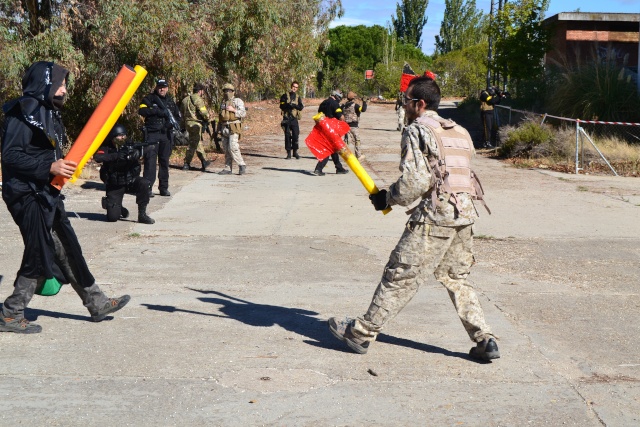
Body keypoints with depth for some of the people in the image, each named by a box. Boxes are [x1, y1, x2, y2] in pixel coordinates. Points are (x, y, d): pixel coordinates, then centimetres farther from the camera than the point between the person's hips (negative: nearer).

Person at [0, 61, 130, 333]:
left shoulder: (48, 113, 15)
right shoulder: (23, 114, -14)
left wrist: (64, 164, 5)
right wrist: (50, 167, -25)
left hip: (46, 195, 10)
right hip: (27, 196, -10)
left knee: (67, 250, 13)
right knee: (39, 256, -5)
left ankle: (97, 303, 21)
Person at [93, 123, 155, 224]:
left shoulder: (129, 147, -4)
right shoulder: (106, 148, -9)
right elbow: (97, 157, -26)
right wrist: (115, 156, -38)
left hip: (131, 181, 1)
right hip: (114, 186, -1)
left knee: (144, 183, -32)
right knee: (112, 217, -12)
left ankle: (142, 214, -17)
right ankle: (121, 210, 26)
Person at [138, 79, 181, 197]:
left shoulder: (170, 101, 17)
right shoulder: (149, 99, 2)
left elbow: (178, 115, 24)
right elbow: (142, 110, -13)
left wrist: (175, 123, 2)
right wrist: (157, 111, -20)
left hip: (166, 134, 5)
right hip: (152, 134, -5)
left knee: (165, 161, 8)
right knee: (150, 160, -9)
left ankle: (164, 188, 15)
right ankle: (147, 188, -9)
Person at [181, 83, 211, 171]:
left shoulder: (185, 99, 16)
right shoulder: (198, 99, -11)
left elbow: (182, 113, 19)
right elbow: (203, 112, -19)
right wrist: (207, 119, -1)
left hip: (188, 123, 9)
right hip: (196, 123, -9)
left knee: (198, 143, 16)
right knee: (193, 144, -3)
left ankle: (204, 162, 21)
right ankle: (186, 164, -3)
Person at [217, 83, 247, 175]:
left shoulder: (238, 101, 2)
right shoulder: (223, 103, 19)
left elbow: (244, 114, -8)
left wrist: (233, 110, -17)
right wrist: (219, 129, 19)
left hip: (233, 128, -6)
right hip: (224, 129, 6)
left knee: (233, 148, -17)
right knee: (226, 149, 5)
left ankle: (242, 165, -8)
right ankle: (227, 168, 9)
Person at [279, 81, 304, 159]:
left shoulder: (298, 97, 12)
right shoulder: (285, 96, 7)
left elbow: (301, 107, -2)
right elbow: (282, 105, -5)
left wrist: (294, 105, -19)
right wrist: (289, 105, -21)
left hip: (294, 118, 1)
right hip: (286, 118, -1)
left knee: (295, 135, -5)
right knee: (287, 136, 0)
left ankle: (295, 151, 6)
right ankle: (288, 153, 5)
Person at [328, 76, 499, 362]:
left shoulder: (416, 131, -5)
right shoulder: (460, 132, 19)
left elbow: (416, 180, -15)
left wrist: (387, 198, -1)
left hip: (435, 215, -8)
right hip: (465, 212, 8)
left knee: (401, 275, -2)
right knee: (456, 279, 18)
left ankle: (362, 333, 7)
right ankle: (485, 340, 15)